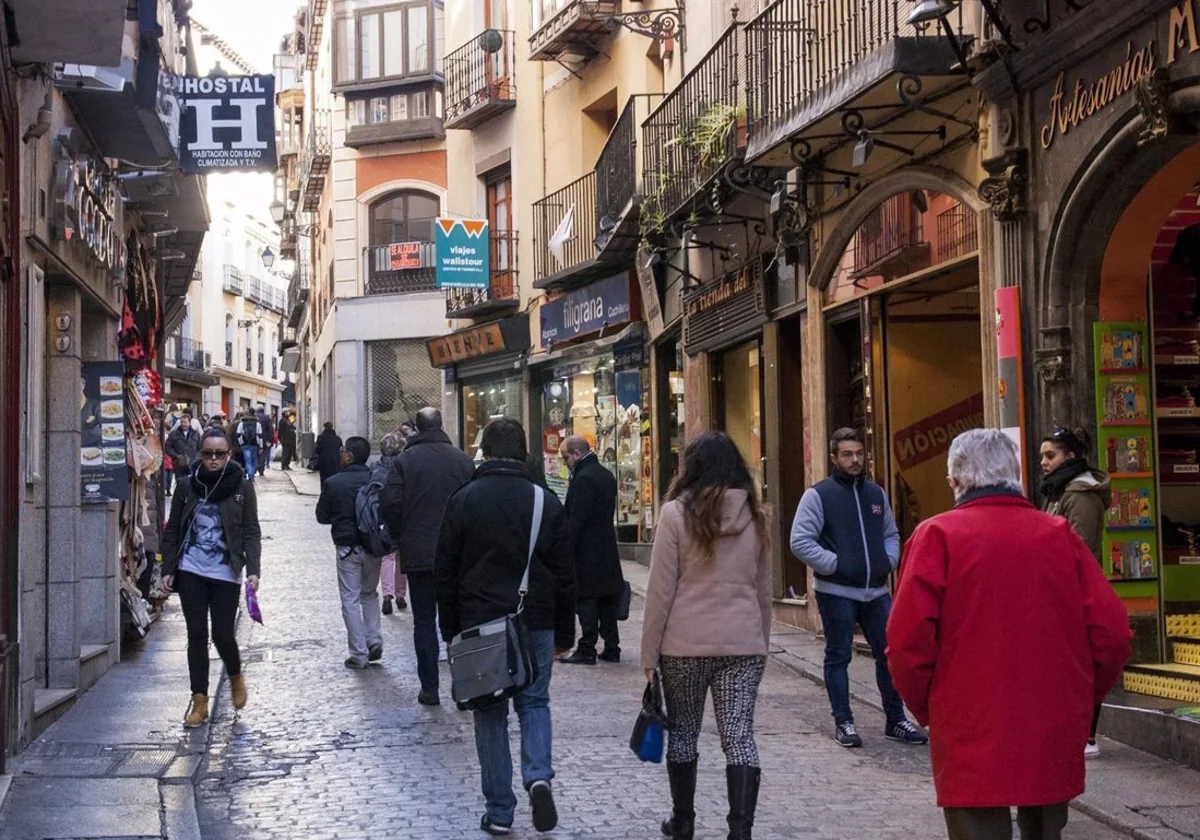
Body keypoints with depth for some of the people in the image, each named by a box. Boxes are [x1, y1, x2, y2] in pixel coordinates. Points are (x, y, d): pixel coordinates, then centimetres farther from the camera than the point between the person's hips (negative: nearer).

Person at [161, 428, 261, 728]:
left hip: (226, 573, -2)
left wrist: (253, 570, -13)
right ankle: (199, 702, 11)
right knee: (197, 635, 3)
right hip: (191, 571, 2)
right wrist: (167, 570, 3)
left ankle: (236, 677, 31)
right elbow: (172, 531, 9)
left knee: (223, 634, -1)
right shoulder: (187, 485, 2)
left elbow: (251, 532, -3)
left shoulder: (242, 487, -2)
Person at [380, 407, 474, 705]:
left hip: (418, 554, -2)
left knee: (424, 621, 6)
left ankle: (429, 688, 6)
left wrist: (399, 536, 4)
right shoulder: (463, 460, -2)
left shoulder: (405, 460, -7)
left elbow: (389, 504, -11)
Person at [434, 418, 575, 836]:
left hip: (480, 626, -1)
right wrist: (564, 632, 11)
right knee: (534, 701, 14)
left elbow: (445, 572, 1)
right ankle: (538, 775, -12)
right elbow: (564, 574, 3)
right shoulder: (545, 502, 0)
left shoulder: (463, 500, -2)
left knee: (490, 713, 8)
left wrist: (451, 629, 9)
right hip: (536, 623, 1)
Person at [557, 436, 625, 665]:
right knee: (607, 602, 11)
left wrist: (566, 549, -16)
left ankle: (587, 650, -3)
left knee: (587, 601, -5)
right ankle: (611, 648, 15)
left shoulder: (583, 478, -16)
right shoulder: (606, 476, 14)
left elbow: (575, 520, -20)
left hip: (587, 552, -9)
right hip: (607, 550, 9)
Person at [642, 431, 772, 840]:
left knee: (683, 733, 13)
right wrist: (762, 643, 23)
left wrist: (649, 653, 0)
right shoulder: (755, 516, 6)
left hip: (686, 643, -2)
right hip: (744, 643, 3)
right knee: (740, 737, 1)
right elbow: (763, 590, 13)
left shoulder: (677, 513, -7)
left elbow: (660, 590, -6)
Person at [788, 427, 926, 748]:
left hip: (876, 592, 5)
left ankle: (896, 720, 16)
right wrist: (834, 564, -15)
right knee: (838, 658, 5)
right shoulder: (818, 495, -6)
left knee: (890, 655, 5)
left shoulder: (876, 493, 12)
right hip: (836, 593, -5)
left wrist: (889, 561, 6)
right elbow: (801, 541, -11)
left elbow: (891, 534, 24)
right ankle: (843, 722, 14)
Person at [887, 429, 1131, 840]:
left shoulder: (936, 536, -6)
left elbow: (908, 640, -12)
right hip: (1056, 743, 3)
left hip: (973, 742, -3)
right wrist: (1080, 700, 14)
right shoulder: (1061, 535, 2)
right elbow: (1111, 632, -1)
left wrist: (926, 708, 5)